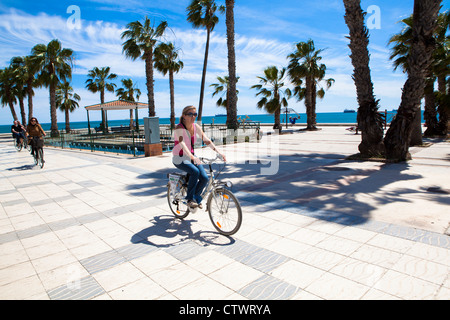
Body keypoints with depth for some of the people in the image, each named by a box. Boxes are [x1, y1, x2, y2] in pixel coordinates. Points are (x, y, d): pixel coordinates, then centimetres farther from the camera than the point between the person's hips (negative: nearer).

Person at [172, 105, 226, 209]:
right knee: (195, 172, -32)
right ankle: (190, 199, -14)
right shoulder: (179, 128, -18)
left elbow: (206, 140, -3)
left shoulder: (196, 127, -1)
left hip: (191, 156, 5)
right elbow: (182, 144, -33)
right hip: (179, 158, -5)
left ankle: (196, 197, 12)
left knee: (204, 177, -14)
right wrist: (193, 157, -48)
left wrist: (218, 152, -16)